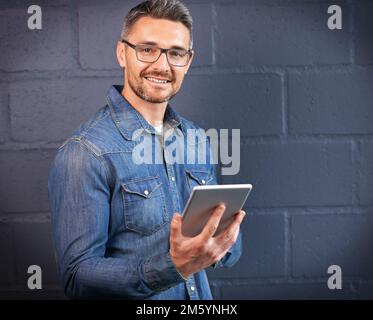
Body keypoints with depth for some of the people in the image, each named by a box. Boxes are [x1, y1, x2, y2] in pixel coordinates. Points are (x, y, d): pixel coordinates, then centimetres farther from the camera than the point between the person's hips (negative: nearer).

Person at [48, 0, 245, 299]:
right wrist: (173, 265, -35)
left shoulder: (195, 139, -1)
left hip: (200, 295, 5)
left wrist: (222, 244, -17)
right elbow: (78, 277, -24)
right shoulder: (84, 153, -20)